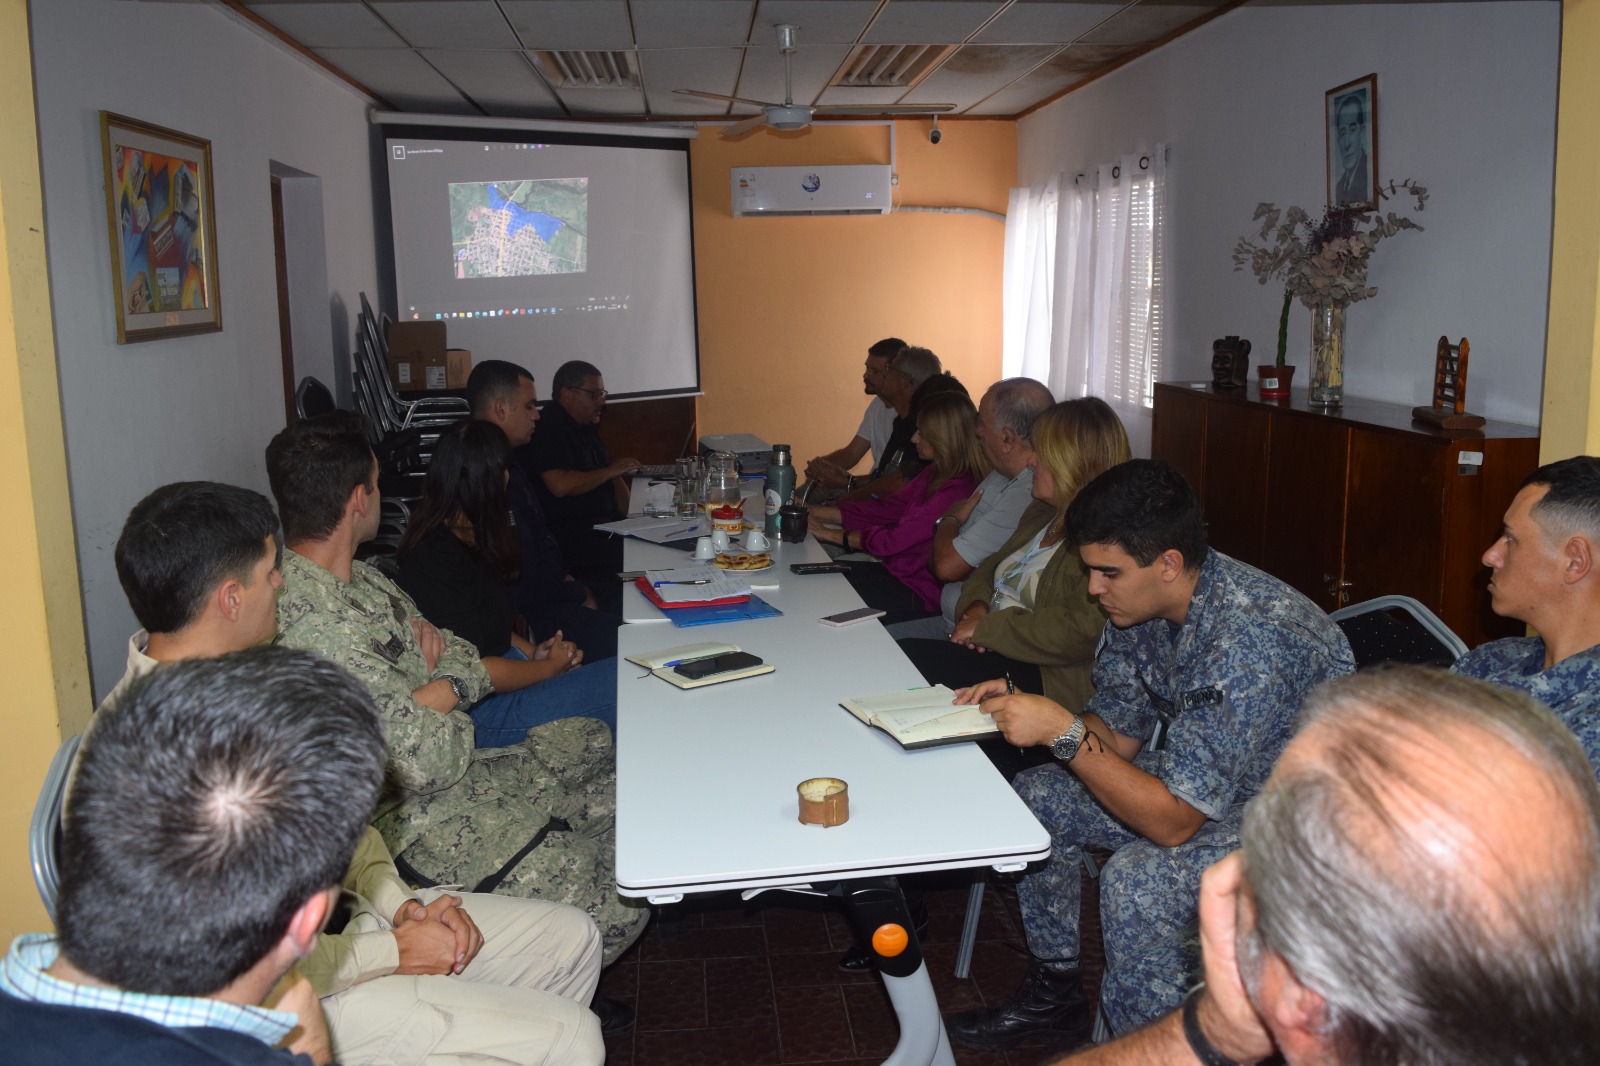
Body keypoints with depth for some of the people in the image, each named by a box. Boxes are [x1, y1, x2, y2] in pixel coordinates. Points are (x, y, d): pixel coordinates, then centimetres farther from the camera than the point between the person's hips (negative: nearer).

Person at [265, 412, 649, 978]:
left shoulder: (361, 581, 5)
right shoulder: (315, 628, -29)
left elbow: (471, 667, 9)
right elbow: (430, 760, -30)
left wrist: (437, 688, -14)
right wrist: (444, 699, -9)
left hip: (461, 770, 10)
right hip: (414, 820, -10)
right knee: (617, 910, -13)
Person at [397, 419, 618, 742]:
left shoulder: (465, 538, 7)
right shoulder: (436, 558, -22)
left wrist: (533, 651, 4)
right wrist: (550, 667, -9)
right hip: (478, 711, -10)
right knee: (622, 679, -16)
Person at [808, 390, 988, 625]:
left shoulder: (957, 489, -23)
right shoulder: (935, 474, 8)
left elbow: (896, 539, -23)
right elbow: (887, 508, 9)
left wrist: (832, 534, -13)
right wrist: (815, 512, 4)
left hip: (918, 594, -9)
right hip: (896, 571, 9)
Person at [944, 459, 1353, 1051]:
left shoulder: (1247, 639, -34)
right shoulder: (1139, 603, -9)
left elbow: (1172, 822, -32)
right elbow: (1119, 737, 2)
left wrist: (1062, 731, -33)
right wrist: (1023, 711, -14)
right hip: (1192, 782, 9)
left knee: (1139, 876, -31)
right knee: (1036, 796, 3)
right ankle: (1055, 997, 19)